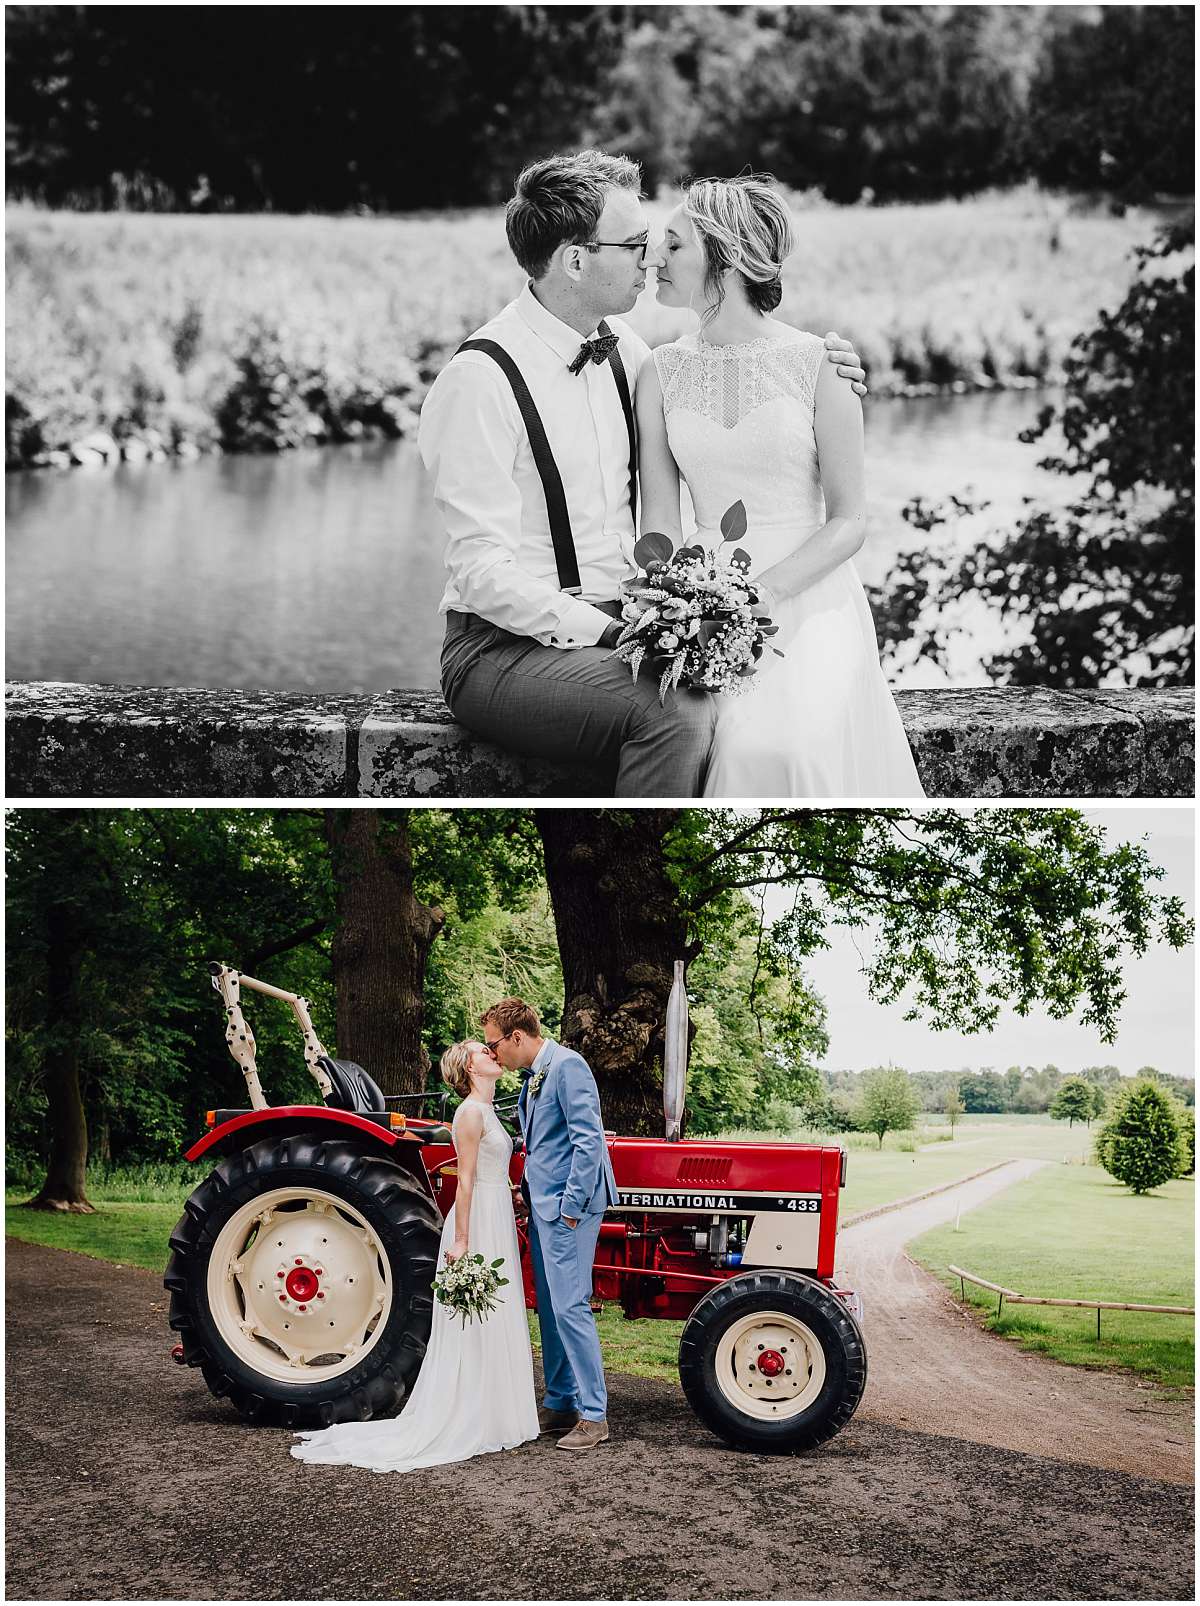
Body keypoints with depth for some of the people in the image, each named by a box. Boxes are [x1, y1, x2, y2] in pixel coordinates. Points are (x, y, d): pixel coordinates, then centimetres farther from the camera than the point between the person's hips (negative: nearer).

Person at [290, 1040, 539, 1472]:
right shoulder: (470, 1112, -12)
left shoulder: (486, 1112, 17)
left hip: (495, 1224, 10)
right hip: (478, 1224, -10)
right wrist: (462, 1240, -20)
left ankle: (488, 1421, 16)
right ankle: (466, 1427, -2)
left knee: (491, 1326, 11)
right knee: (475, 1329, -6)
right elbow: (465, 1180, -17)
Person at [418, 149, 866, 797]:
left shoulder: (620, 348, 8)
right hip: (509, 648, -7)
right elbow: (483, 572, -18)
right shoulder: (480, 379, -14)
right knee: (675, 714, -32)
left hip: (618, 627, 7)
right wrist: (604, 631, -25)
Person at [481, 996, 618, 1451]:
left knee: (570, 1307, -11)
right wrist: (529, 1194, 15)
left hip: (567, 1206, -10)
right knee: (550, 1309, 13)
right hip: (544, 1205, 10)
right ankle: (560, 1405, 21)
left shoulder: (566, 1066, -14)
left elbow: (587, 1139, -19)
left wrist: (572, 1205, -20)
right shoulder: (532, 1075, 16)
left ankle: (593, 1416, -8)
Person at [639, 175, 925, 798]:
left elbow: (848, 522, -1)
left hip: (810, 600, -2)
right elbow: (661, 523, 6)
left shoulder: (818, 365, -2)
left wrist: (763, 591, -16)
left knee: (778, 746, -32)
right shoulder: (663, 373, 8)